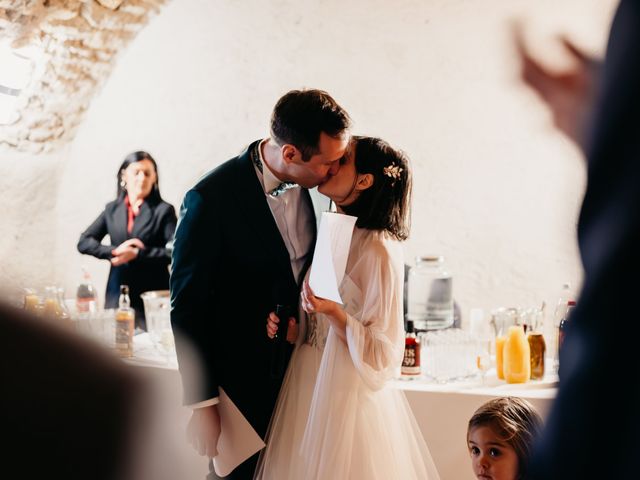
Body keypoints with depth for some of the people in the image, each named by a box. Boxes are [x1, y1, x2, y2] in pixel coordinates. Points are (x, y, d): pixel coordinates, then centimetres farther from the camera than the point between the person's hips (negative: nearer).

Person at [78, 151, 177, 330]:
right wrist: (115, 251, -9)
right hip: (117, 297, 3)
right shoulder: (112, 209, 12)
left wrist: (137, 254, -16)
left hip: (152, 297, -3)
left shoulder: (163, 210, 1)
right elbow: (84, 242, 7)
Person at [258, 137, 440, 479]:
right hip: (308, 387, 7)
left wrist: (335, 313, -29)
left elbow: (382, 355, -17)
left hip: (347, 395, -7)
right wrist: (281, 320, 0)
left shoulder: (379, 250, -19)